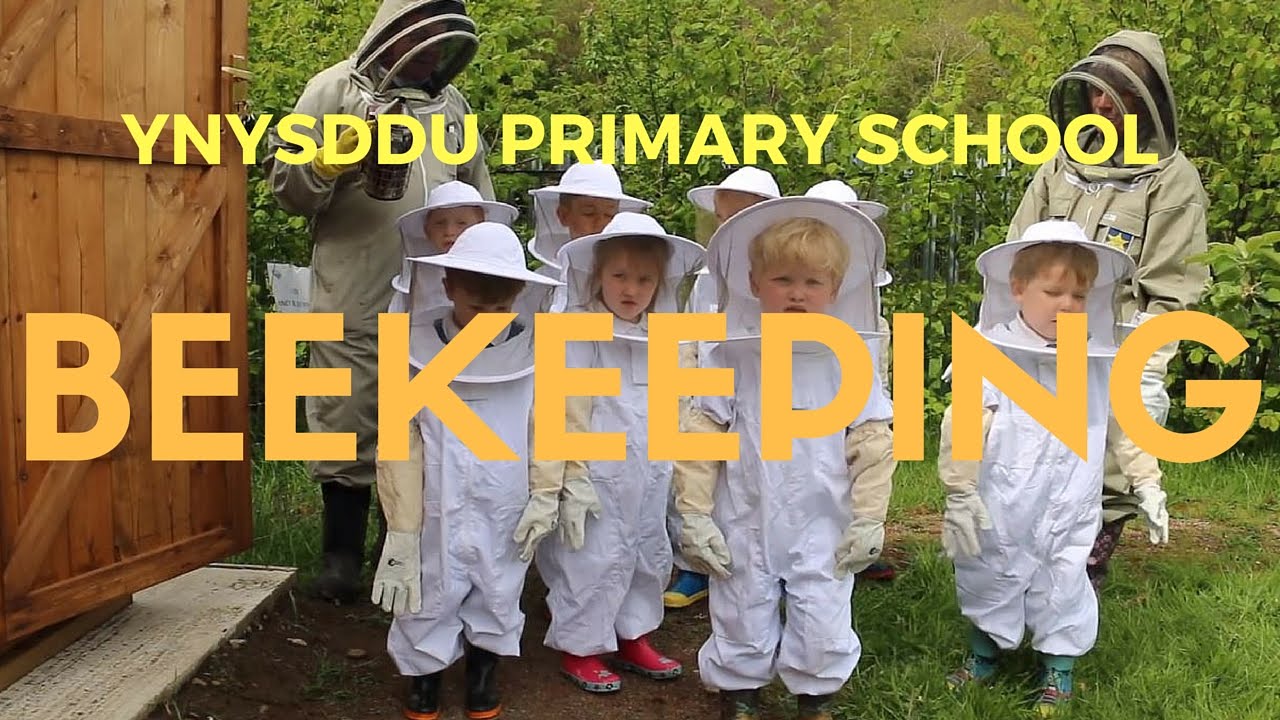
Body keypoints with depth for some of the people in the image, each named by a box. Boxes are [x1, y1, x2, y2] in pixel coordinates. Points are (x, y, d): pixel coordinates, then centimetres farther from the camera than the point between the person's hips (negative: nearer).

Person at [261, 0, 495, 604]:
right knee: (348, 424, 3)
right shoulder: (335, 89, 3)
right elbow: (286, 184, 0)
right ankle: (343, 554, 17)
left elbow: (478, 197, 23)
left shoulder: (451, 102, 17)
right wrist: (332, 161, -18)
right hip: (355, 301, -3)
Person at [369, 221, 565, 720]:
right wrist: (401, 528, -8)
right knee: (429, 592, 10)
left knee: (497, 592, 16)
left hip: (505, 508, 1)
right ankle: (425, 670, 35)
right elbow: (402, 442, -8)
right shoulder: (417, 347, -10)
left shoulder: (532, 348, -7)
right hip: (437, 508, -1)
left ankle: (484, 666, 40)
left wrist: (545, 496, -4)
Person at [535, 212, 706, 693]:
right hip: (601, 477, -7)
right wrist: (574, 479, -16)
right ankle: (579, 648, 19)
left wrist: (676, 468, 18)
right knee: (595, 562, 0)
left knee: (650, 557, 17)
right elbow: (569, 414, -14)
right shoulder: (582, 336, -13)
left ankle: (633, 639, 34)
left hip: (651, 476, 7)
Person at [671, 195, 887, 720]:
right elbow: (699, 440, -4)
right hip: (744, 527, 0)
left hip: (822, 530, 0)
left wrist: (866, 520, -1)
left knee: (824, 630, 6)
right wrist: (694, 515, -5)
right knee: (742, 624, 14)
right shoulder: (732, 357, -7)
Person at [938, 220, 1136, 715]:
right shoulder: (992, 352, -15)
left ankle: (1058, 666, 35)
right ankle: (984, 651, 39)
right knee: (988, 579, 16)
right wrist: (960, 493, -15)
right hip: (1000, 511, -2)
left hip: (1071, 515, 2)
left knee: (1063, 586, 14)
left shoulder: (1100, 362, -1)